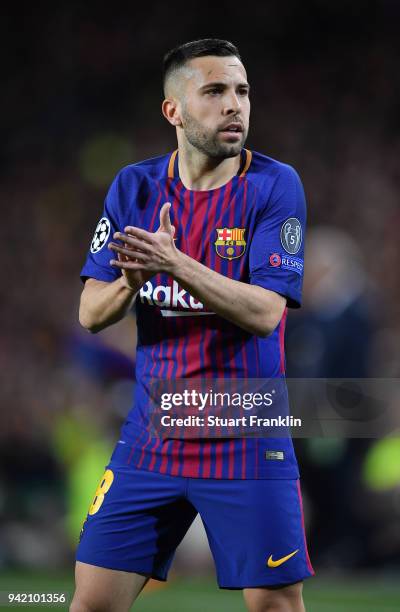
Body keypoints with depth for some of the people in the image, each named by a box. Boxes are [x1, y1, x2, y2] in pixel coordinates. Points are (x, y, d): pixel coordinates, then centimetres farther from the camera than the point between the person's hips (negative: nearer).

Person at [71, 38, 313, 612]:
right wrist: (134, 276, -21)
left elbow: (265, 312, -18)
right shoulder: (135, 187, 3)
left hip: (248, 445, -3)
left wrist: (174, 264, -30)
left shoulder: (275, 185, -8)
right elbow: (91, 314, 0)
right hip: (151, 438, 3)